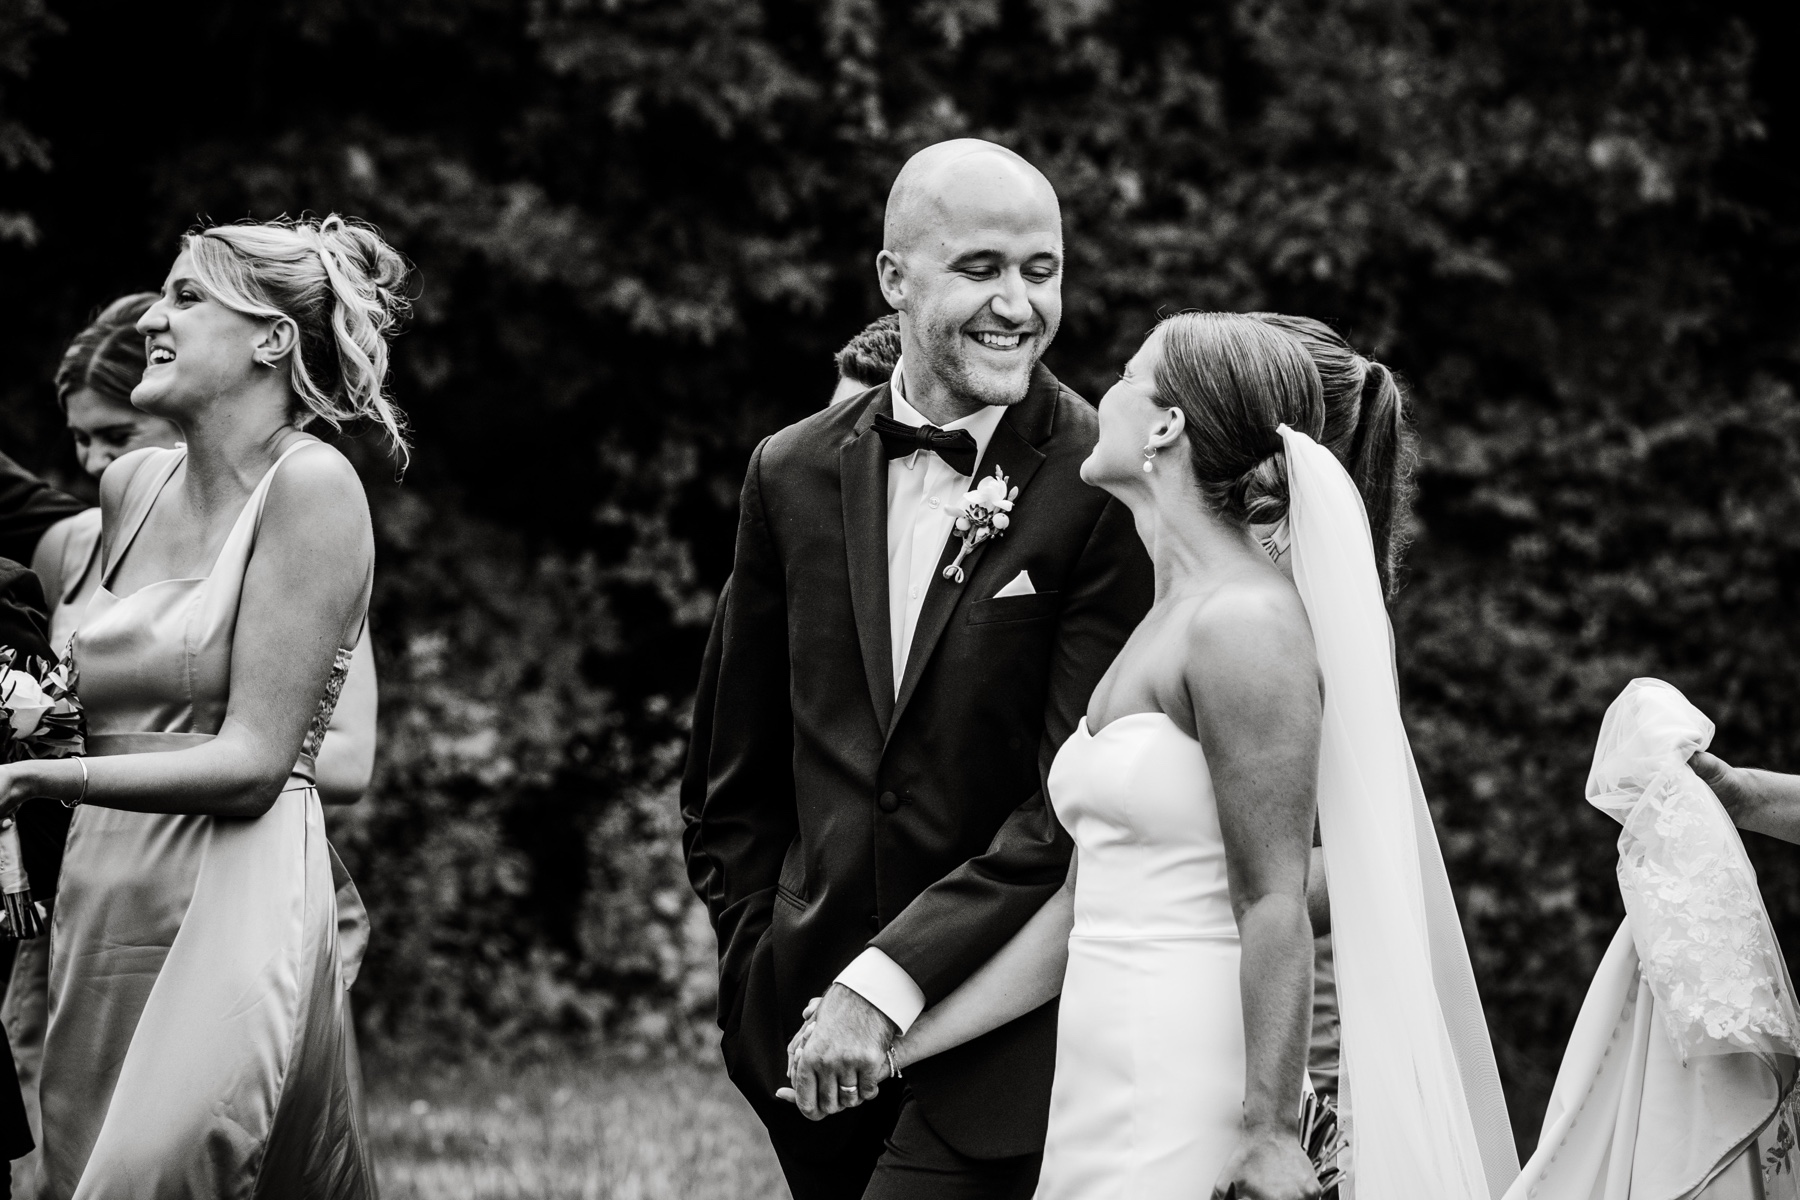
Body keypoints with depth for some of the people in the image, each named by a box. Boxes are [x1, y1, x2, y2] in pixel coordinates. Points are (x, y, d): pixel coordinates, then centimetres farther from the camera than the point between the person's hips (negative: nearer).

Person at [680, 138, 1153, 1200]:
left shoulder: (1108, 489, -9)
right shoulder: (795, 475, 6)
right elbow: (734, 781, 14)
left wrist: (893, 980, -17)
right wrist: (767, 973, 7)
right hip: (813, 1025, 4)